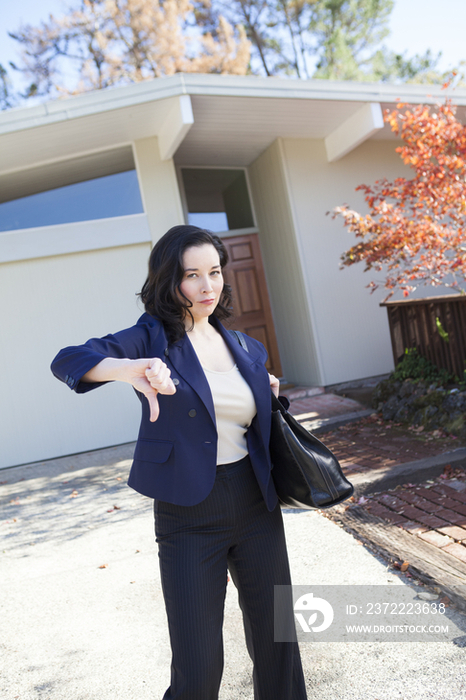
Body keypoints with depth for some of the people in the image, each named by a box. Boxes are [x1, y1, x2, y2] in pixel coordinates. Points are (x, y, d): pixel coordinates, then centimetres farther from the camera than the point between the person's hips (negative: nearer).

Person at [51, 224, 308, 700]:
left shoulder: (246, 349, 8)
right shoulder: (154, 337, -7)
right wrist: (129, 369, -42)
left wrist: (269, 395, 3)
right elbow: (67, 361, -24)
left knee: (276, 638, 16)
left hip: (256, 504, 5)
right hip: (190, 514, -4)